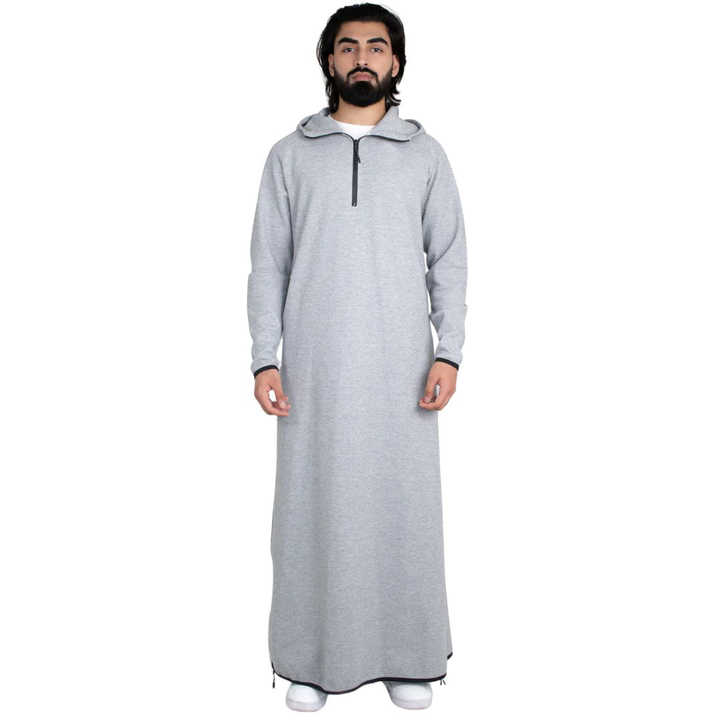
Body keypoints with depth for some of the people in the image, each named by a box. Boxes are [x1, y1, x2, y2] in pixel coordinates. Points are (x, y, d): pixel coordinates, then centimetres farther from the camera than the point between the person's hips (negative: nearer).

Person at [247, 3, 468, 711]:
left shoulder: (425, 154, 9)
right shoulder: (290, 154, 8)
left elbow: (449, 260, 6)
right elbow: (268, 263, 5)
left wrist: (448, 352, -5)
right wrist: (265, 359, -3)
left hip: (401, 370, 0)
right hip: (314, 369, 0)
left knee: (403, 505, 5)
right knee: (314, 506, 4)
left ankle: (408, 658, 21)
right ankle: (313, 660, 20)